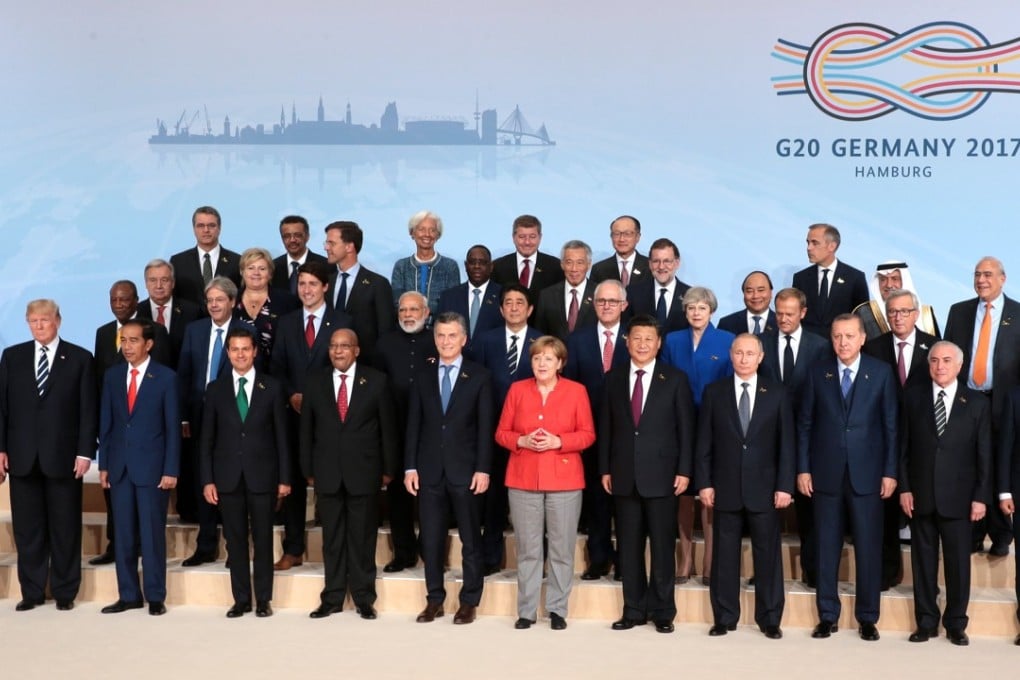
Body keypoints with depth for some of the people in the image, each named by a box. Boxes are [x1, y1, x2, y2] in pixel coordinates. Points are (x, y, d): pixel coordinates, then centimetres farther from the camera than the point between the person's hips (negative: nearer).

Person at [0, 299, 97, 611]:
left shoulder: (80, 358, 2)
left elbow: (88, 410, -1)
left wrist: (85, 452, -7)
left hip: (63, 456, -2)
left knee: (65, 527, 4)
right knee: (27, 528, 6)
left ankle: (65, 592, 13)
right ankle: (31, 591, 15)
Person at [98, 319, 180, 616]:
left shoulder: (165, 377, -3)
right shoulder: (112, 376, 8)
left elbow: (172, 426, -5)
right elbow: (106, 423, 10)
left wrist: (171, 469, -9)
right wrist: (104, 464, 5)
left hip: (152, 466, -4)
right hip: (120, 466, 4)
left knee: (152, 533, 1)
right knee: (124, 533, 7)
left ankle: (155, 596, 8)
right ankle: (128, 594, 14)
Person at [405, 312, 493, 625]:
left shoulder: (479, 376, 1)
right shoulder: (423, 378, 10)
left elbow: (485, 426, -3)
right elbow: (413, 425, 8)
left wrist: (483, 469, -9)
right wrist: (410, 467, 1)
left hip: (465, 469, -3)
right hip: (430, 470, 3)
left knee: (470, 539, 4)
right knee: (431, 539, 6)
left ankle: (469, 601, 13)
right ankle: (434, 599, 16)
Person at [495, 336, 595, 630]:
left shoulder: (576, 391, 4)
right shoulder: (517, 389, 8)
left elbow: (587, 435, 2)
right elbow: (502, 433, 9)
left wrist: (558, 441, -13)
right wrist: (522, 441, -11)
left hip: (564, 480, -1)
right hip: (523, 480, 1)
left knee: (562, 548, 1)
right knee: (527, 548, 3)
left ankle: (557, 609, 12)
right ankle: (526, 610, 11)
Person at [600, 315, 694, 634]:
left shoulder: (675, 379, 1)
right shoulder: (613, 379, 8)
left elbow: (686, 428, -1)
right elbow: (606, 427, 8)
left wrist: (684, 471, -7)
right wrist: (605, 469, 3)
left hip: (661, 475, -2)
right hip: (624, 475, 3)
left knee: (662, 546, 3)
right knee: (629, 546, 7)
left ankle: (662, 611, 12)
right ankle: (634, 609, 15)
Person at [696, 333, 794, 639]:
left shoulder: (776, 393, 4)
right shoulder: (714, 392, 5)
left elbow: (787, 443, 1)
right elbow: (704, 442, 4)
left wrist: (785, 485, -5)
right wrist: (704, 483, -3)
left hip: (764, 488, 0)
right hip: (725, 488, 1)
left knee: (767, 555, 4)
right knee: (724, 555, 6)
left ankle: (770, 619, 14)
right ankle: (724, 617, 15)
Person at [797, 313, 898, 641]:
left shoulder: (881, 372, 0)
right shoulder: (818, 373, 4)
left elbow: (891, 425, 1)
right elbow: (804, 423, 6)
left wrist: (890, 472, -3)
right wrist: (803, 469, 1)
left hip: (866, 474, -1)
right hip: (826, 474, 1)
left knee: (868, 548, 3)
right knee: (827, 547, 7)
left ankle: (867, 618, 15)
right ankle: (827, 616, 17)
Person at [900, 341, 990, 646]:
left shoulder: (977, 402, 1)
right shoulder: (913, 397, 4)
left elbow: (984, 454, 1)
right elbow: (904, 446, 4)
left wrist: (981, 497, -4)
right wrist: (904, 487, -2)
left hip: (958, 497, -1)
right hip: (921, 495, 1)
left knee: (958, 562, 4)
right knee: (923, 561, 7)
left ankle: (956, 624, 17)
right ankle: (926, 622, 17)